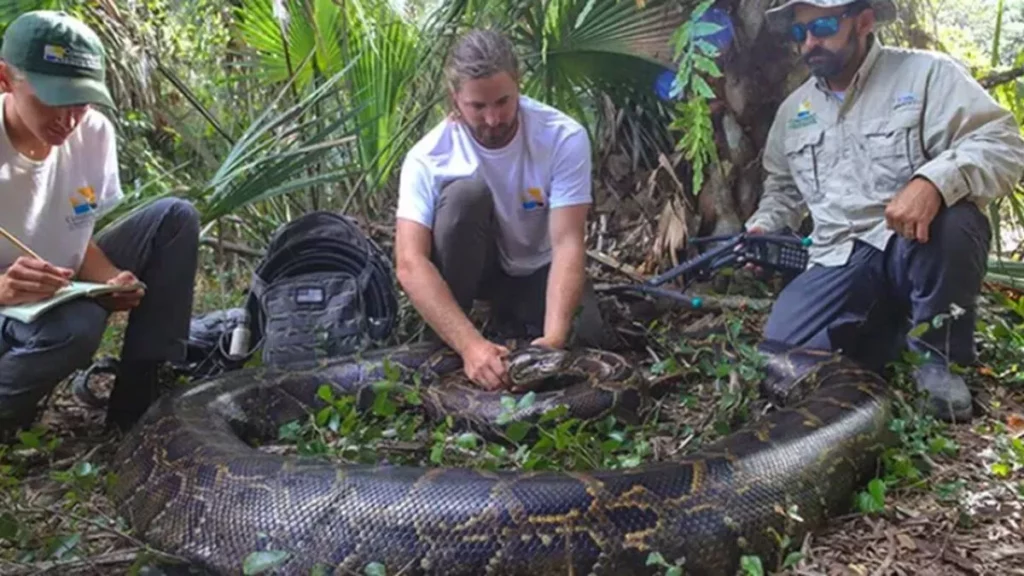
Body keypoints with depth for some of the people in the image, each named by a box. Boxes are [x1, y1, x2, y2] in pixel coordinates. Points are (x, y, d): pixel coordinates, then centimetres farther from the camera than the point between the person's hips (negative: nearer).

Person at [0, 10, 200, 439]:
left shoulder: (94, 133, -9)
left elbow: (80, 239, 1)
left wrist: (111, 281, -20)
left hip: (64, 294, 6)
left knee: (175, 218, -9)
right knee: (73, 329, -39)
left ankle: (138, 399, -9)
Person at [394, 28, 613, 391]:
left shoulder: (564, 137, -25)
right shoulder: (429, 157, -26)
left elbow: (568, 243, -30)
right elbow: (410, 263, -35)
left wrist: (553, 338, -45)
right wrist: (469, 343, -49)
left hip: (537, 268, 1)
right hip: (472, 266, 0)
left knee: (583, 340, -26)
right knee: (466, 192, -32)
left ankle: (511, 313, 7)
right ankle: (443, 349, -18)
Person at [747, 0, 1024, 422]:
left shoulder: (926, 74, -3)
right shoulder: (793, 109, 14)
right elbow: (782, 188, 27)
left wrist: (934, 181, -34)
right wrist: (762, 229, 6)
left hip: (916, 247, -3)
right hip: (840, 263, 4)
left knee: (951, 219, -39)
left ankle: (937, 354, -12)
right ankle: (893, 322, 10)